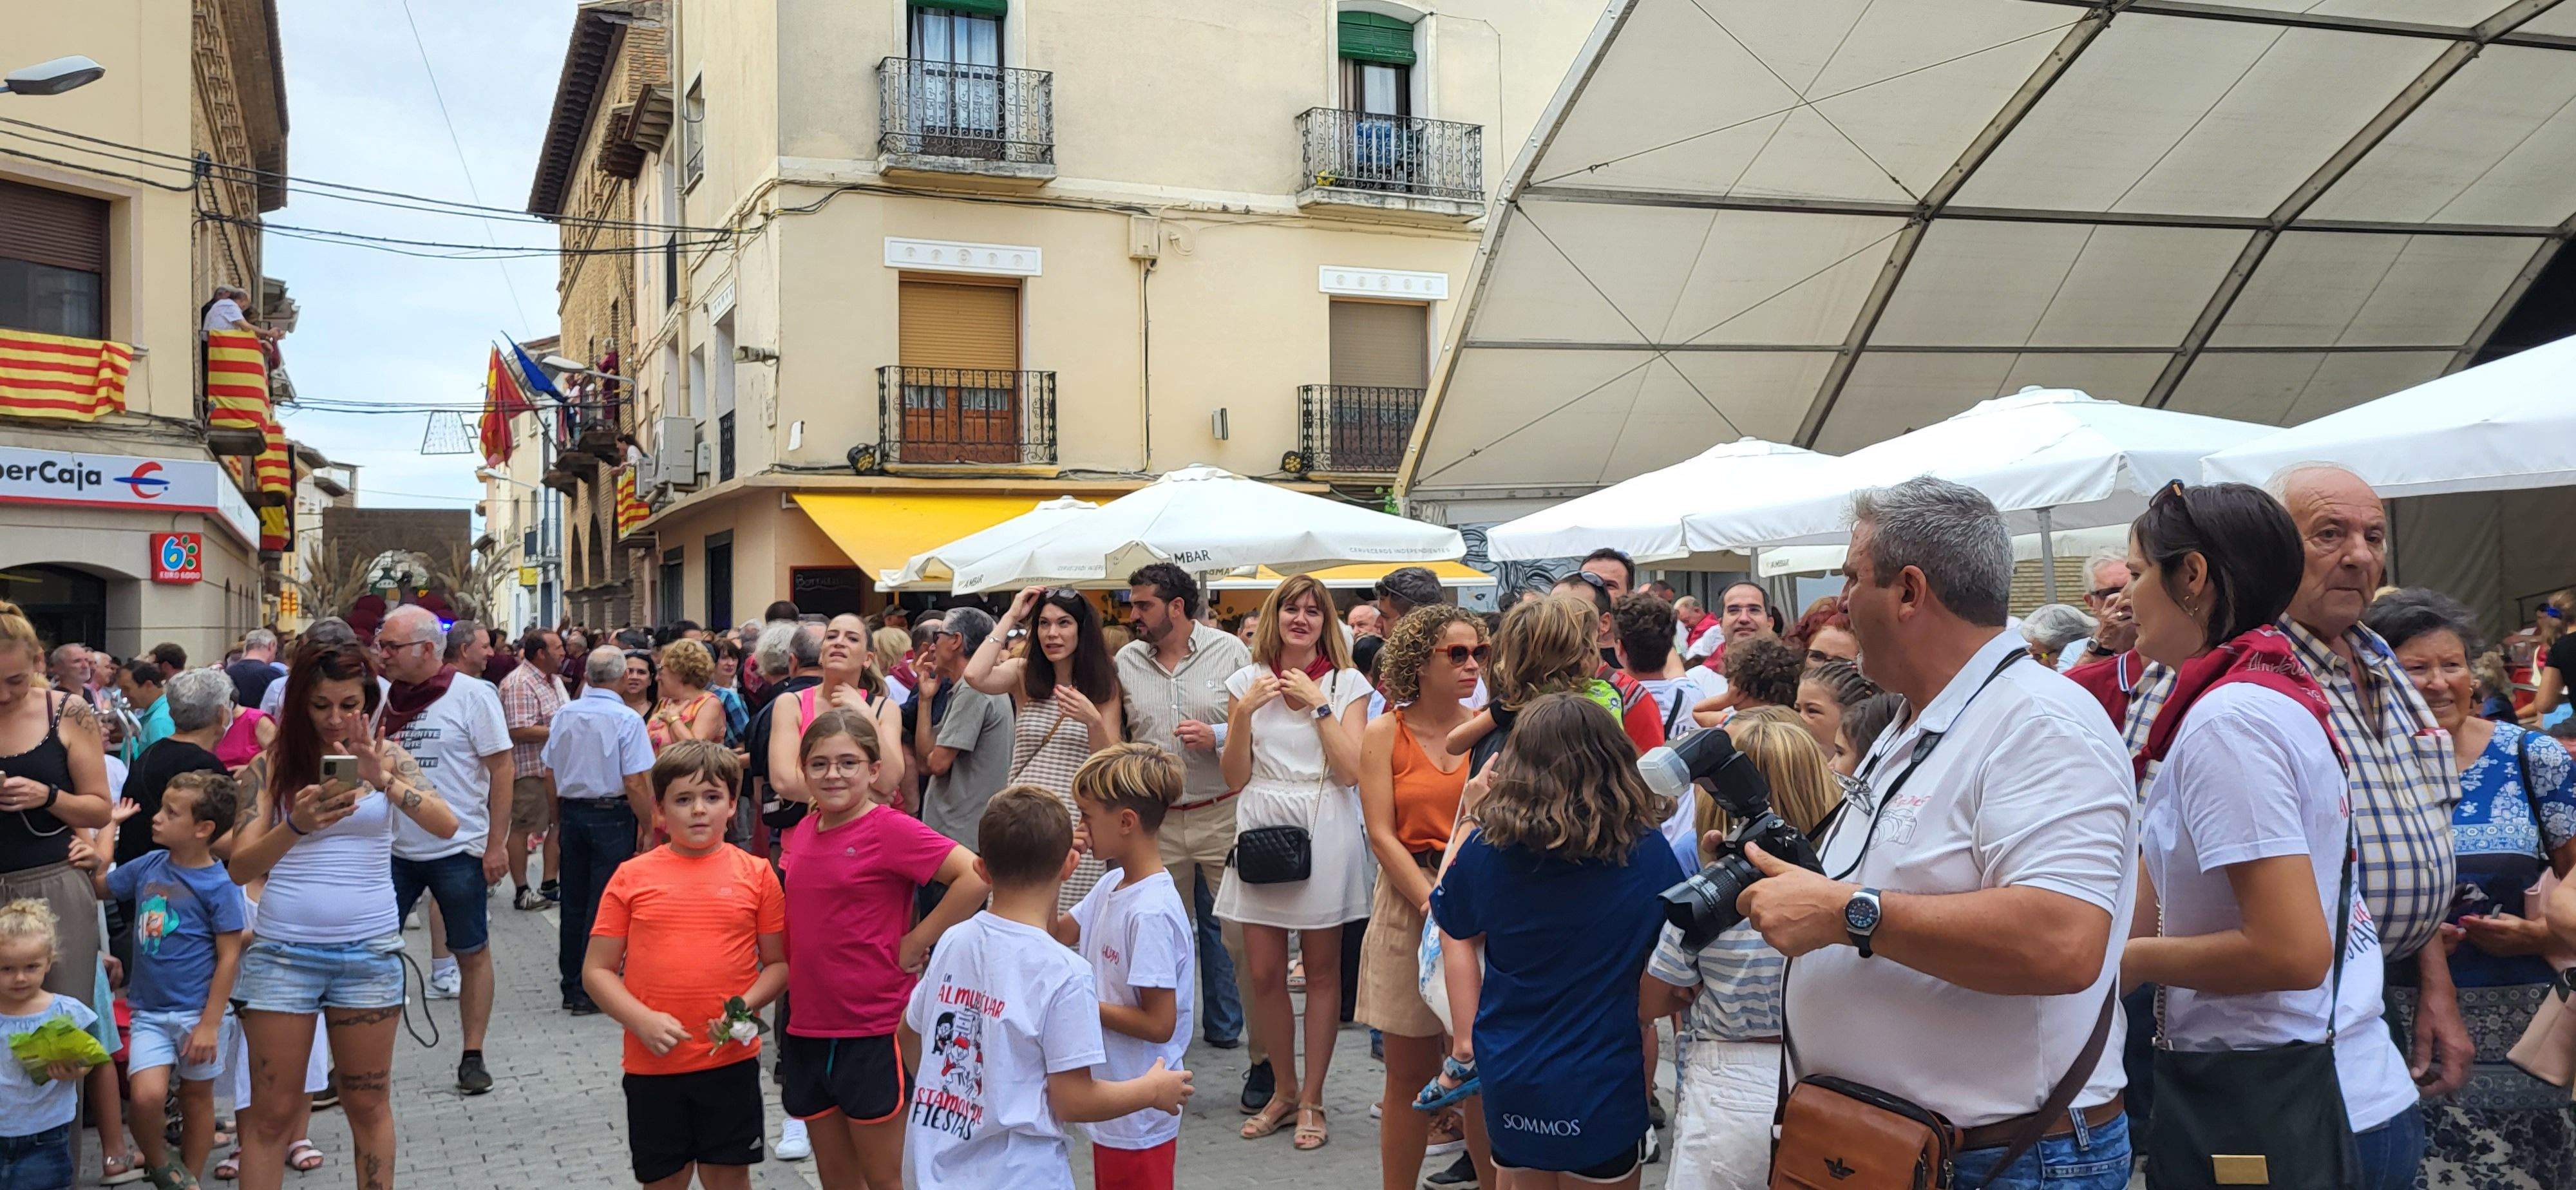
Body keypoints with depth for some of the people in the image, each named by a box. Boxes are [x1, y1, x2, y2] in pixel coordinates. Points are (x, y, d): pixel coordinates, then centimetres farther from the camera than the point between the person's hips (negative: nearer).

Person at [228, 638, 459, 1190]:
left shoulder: (386, 756, 2)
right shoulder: (270, 766, 0)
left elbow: (446, 824, -13)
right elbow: (239, 868, -7)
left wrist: (383, 779, -28)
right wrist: (295, 827, -25)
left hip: (370, 951, 1)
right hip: (282, 952, -1)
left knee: (368, 1104, 9)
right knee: (272, 1111, 4)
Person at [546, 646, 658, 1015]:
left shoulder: (564, 715, 4)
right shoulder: (627, 719, -14)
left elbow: (550, 774, 11)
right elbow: (635, 783, -16)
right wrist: (647, 828, -7)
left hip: (571, 813, 6)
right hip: (612, 815, -5)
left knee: (573, 902, 13)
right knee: (603, 905, 0)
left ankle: (570, 987, 20)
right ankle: (590, 992, 3)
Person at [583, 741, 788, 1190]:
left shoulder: (756, 874, 0)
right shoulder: (633, 877, 0)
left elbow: (780, 963, 5)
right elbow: (596, 971, 2)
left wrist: (744, 1007, -13)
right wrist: (643, 1020, -13)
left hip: (731, 1058, 0)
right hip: (652, 1065, 0)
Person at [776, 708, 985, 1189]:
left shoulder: (891, 829, -14)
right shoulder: (802, 833, 7)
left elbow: (975, 876, -25)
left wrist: (916, 942, -18)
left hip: (873, 1031, -6)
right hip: (808, 1027, 7)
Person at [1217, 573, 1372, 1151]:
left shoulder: (1347, 684, 3)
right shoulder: (1247, 681, 8)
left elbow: (1351, 770, -8)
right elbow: (1236, 776, 4)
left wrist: (1318, 704, -10)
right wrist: (1245, 711, -8)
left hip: (1324, 829, -2)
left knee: (1321, 970, 4)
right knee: (1263, 974, 4)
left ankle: (1312, 1099, 15)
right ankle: (1284, 1089, 22)